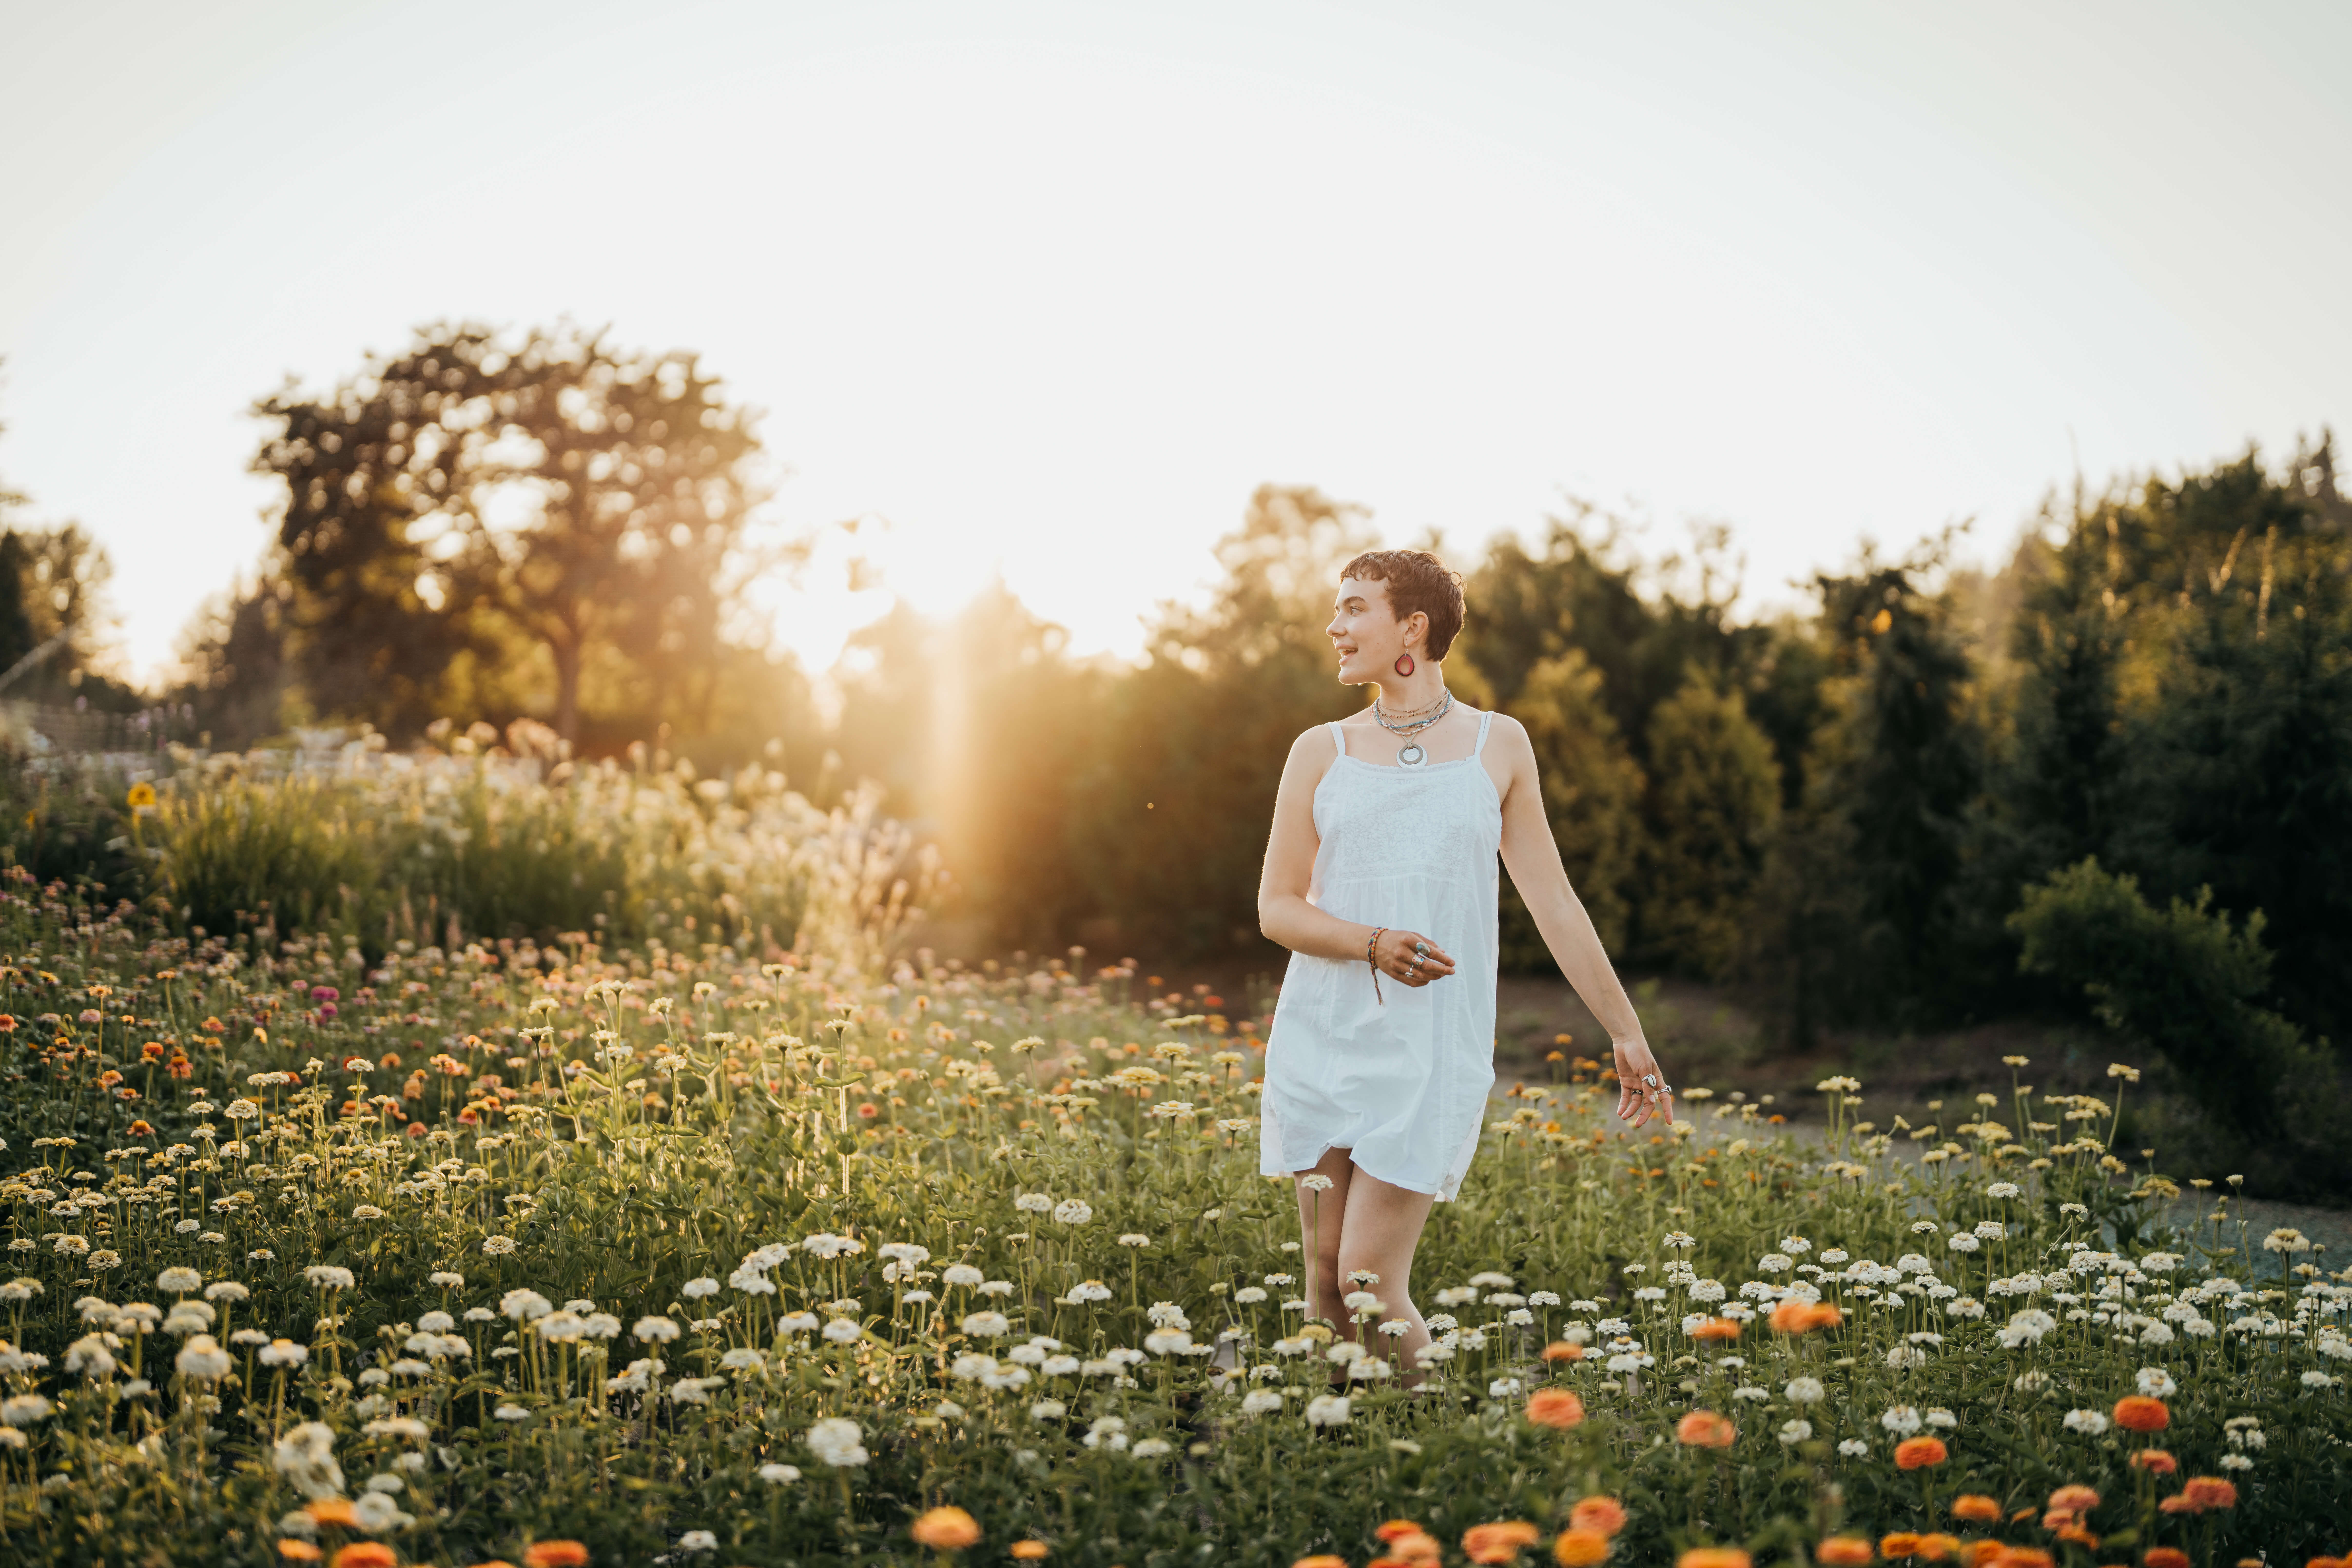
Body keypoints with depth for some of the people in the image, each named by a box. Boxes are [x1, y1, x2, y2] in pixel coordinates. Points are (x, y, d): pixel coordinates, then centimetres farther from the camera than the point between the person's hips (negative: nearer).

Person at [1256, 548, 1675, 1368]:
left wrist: (1627, 1034, 10)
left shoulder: (1498, 745, 7)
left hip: (1431, 1047, -2)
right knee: (1325, 1274, 3)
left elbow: (1553, 902, 10)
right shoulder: (1321, 751, 8)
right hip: (1321, 1039, 2)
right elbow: (1276, 906, 5)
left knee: (1371, 1280, -10)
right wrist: (1374, 944, -14)